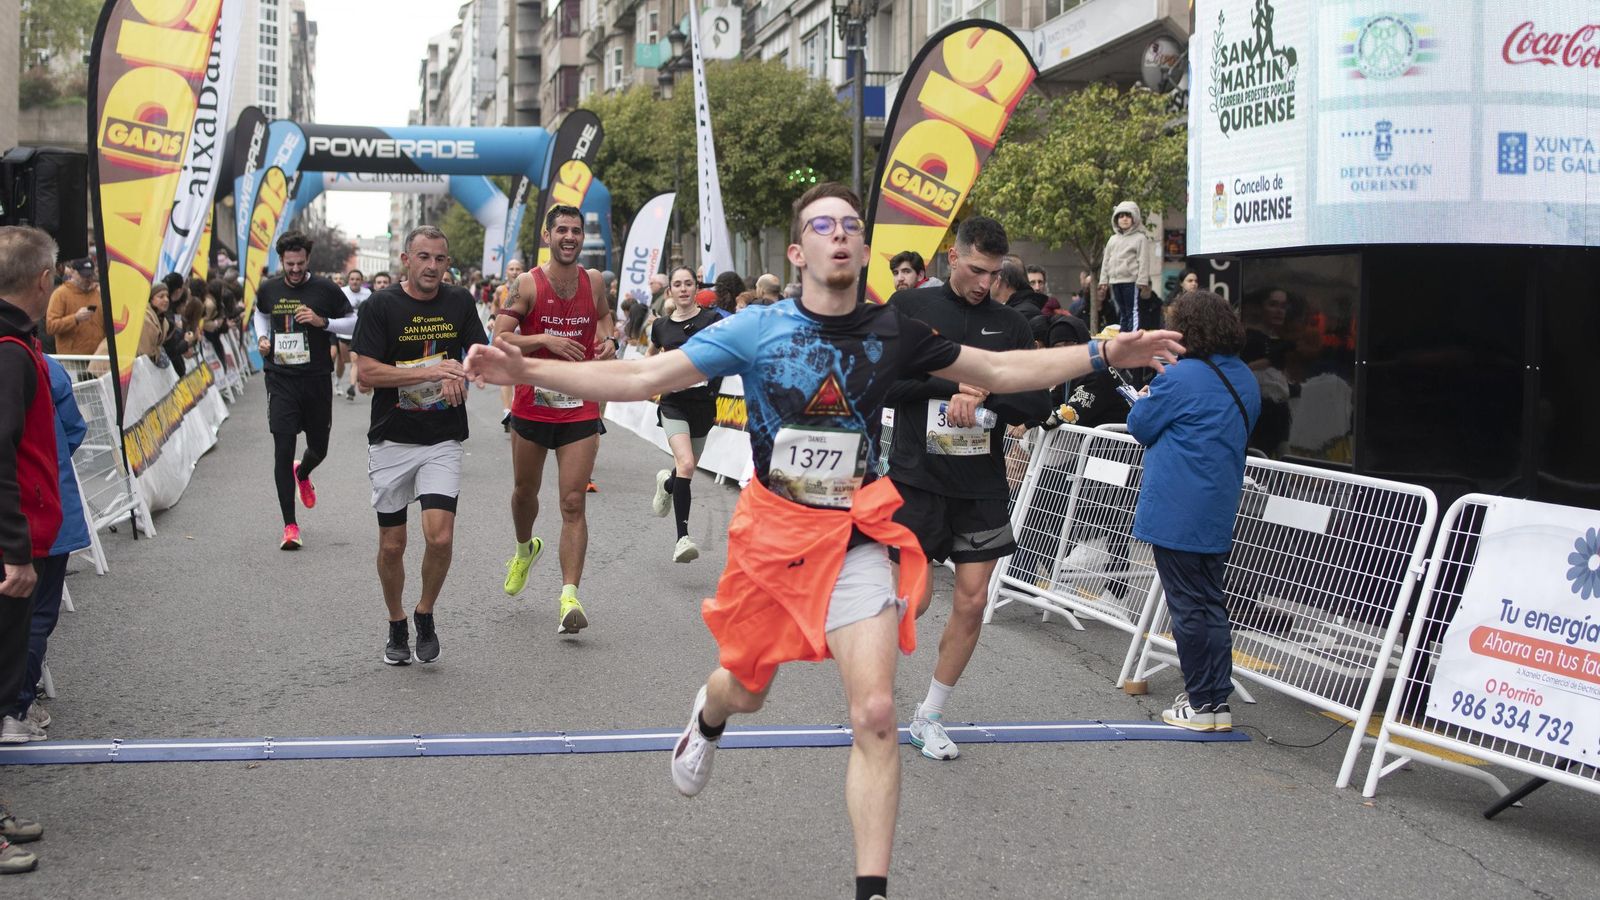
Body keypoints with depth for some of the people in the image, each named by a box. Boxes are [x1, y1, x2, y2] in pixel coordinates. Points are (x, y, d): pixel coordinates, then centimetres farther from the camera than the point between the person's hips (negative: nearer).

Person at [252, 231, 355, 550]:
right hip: (281, 378, 0)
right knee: (283, 450, -9)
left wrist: (323, 322, -13)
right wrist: (262, 337, 6)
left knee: (319, 448, 13)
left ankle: (302, 473, 52)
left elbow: (354, 321, 2)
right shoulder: (268, 290, 4)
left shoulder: (325, 289, -4)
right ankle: (290, 525, -2)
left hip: (317, 379, 0)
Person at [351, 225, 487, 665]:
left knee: (440, 537, -14)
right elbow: (365, 372, -12)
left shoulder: (460, 302, 4)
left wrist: (459, 374, -13)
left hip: (443, 440, 1)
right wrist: (429, 371, -21)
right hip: (391, 441, -1)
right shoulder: (380, 306, -5)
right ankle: (397, 626, 28)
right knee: (391, 544, 6)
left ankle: (425, 614, 12)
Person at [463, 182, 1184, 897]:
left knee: (875, 714, -13)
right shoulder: (755, 330, -9)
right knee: (747, 691, 19)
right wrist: (526, 370, -22)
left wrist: (1105, 353, 1)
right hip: (772, 530, 0)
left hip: (854, 538, 1)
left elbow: (1001, 371, 8)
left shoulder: (892, 332, -2)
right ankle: (708, 717, 60)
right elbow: (643, 378, -12)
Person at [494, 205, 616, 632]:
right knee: (525, 492, 20)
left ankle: (569, 596, -13)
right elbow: (498, 340, -14)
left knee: (574, 504, -9)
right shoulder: (527, 284, -8)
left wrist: (608, 340, 4)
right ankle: (525, 549, 51)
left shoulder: (593, 281, 2)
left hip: (580, 409, 0)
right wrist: (545, 339, -26)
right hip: (532, 405, 0)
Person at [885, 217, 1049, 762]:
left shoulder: (1012, 323, 6)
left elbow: (1039, 402, 3)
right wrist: (954, 381, -17)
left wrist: (982, 394, -15)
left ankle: (930, 717, 19)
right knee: (915, 599, -5)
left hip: (982, 485, 3)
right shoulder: (909, 307, -1)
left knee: (972, 602, 3)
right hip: (917, 477, -3)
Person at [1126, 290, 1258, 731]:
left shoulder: (1181, 377, -16)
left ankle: (1201, 702, 7)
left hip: (1178, 512, -8)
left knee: (1188, 606, 1)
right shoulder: (1244, 378, 10)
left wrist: (1144, 400, 15)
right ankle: (1218, 700, 17)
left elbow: (1141, 426, -7)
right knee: (1212, 603, 14)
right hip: (1219, 513, 8)